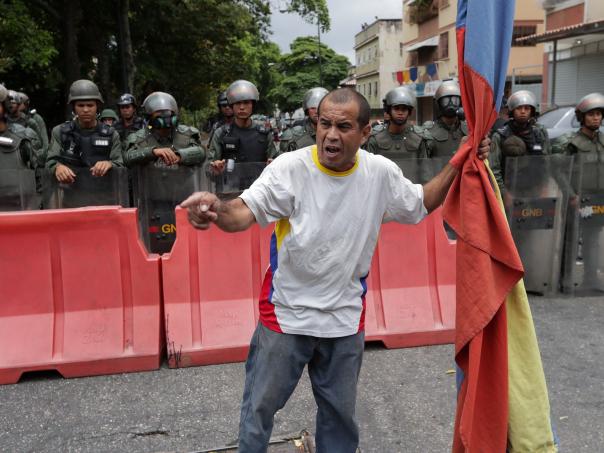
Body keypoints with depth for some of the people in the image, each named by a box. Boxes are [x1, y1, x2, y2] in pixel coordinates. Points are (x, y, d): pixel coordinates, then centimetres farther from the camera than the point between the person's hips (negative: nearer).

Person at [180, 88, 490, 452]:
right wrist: (218, 210, -53)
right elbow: (246, 212, -30)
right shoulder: (290, 168, -18)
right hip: (286, 314, -3)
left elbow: (420, 205, 12)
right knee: (260, 407, 13)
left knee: (340, 413, 21)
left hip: (346, 319, 3)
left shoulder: (382, 172, -5)